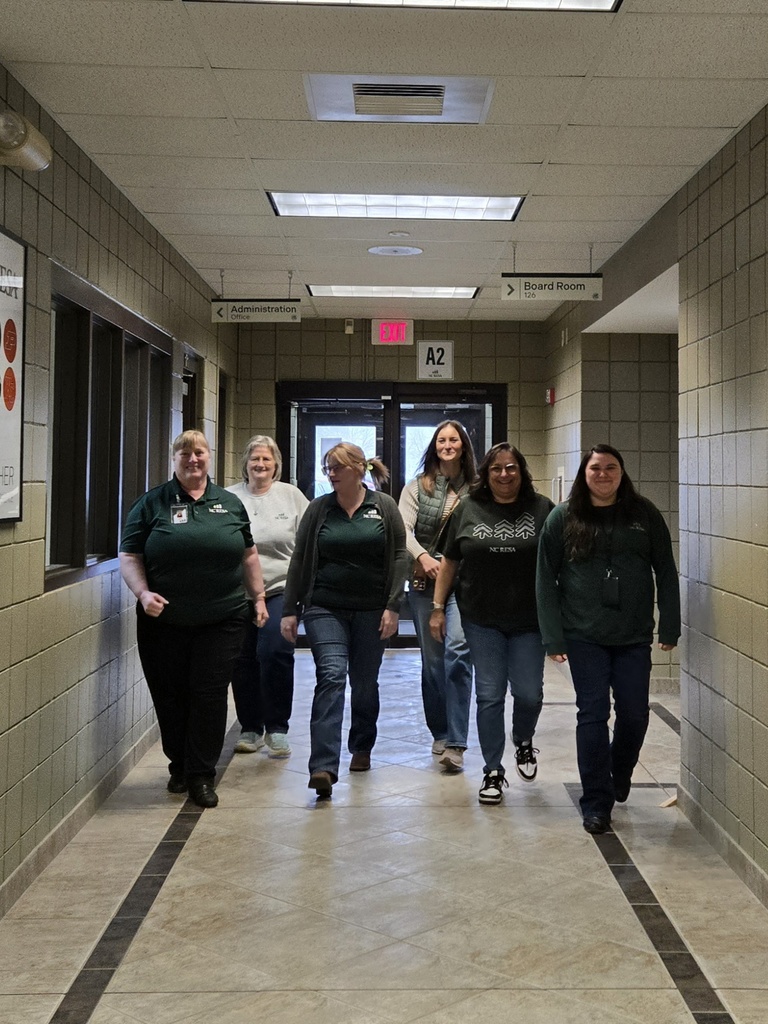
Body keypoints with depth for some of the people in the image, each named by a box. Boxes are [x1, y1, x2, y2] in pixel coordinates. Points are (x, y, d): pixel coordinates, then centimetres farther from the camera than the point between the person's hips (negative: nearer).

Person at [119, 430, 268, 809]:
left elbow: (247, 555, 17)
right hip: (164, 621, 0)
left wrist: (258, 597, 14)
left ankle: (201, 776, 8)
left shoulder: (230, 503, 10)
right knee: (170, 697, 6)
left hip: (221, 621, 1)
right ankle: (179, 766, 25)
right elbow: (129, 556, 1)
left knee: (210, 695, -2)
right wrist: (143, 593, -13)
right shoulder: (152, 503, 3)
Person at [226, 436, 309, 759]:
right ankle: (250, 728, 21)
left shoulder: (291, 496, 7)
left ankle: (277, 728, 1)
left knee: (275, 653, -14)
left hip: (279, 590, -1)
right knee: (242, 660, 6)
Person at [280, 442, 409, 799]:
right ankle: (323, 767, -20)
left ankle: (361, 748, 34)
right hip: (325, 609, 0)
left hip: (371, 611, 1)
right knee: (331, 676, -15)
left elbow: (399, 557, 1)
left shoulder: (384, 507, 2)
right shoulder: (318, 508, 4)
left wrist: (392, 606, -7)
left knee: (365, 683, 11)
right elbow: (300, 560, 6)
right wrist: (290, 610, 2)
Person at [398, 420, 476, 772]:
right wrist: (423, 556, -21)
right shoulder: (417, 487, 9)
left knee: (458, 651, -19)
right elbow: (404, 529, -3)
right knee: (432, 660, 8)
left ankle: (455, 743, -18)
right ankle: (440, 733, 25)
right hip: (425, 582, 2)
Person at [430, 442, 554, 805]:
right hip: (482, 622, 1)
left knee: (529, 693, 3)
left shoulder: (542, 509, 0)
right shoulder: (467, 510, 4)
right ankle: (493, 772, 15)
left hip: (529, 622, 0)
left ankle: (523, 742, 35)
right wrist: (438, 607, 5)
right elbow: (449, 562, 8)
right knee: (489, 695, 4)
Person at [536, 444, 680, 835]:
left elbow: (666, 573, 5)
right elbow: (546, 579, -1)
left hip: (634, 635, 2)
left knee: (634, 714, 7)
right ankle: (596, 803, 10)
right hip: (584, 637, -1)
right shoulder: (563, 517, 0)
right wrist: (553, 638, -5)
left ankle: (620, 775, 37)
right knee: (592, 714, 0)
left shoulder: (644, 513, 3)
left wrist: (669, 627, 1)